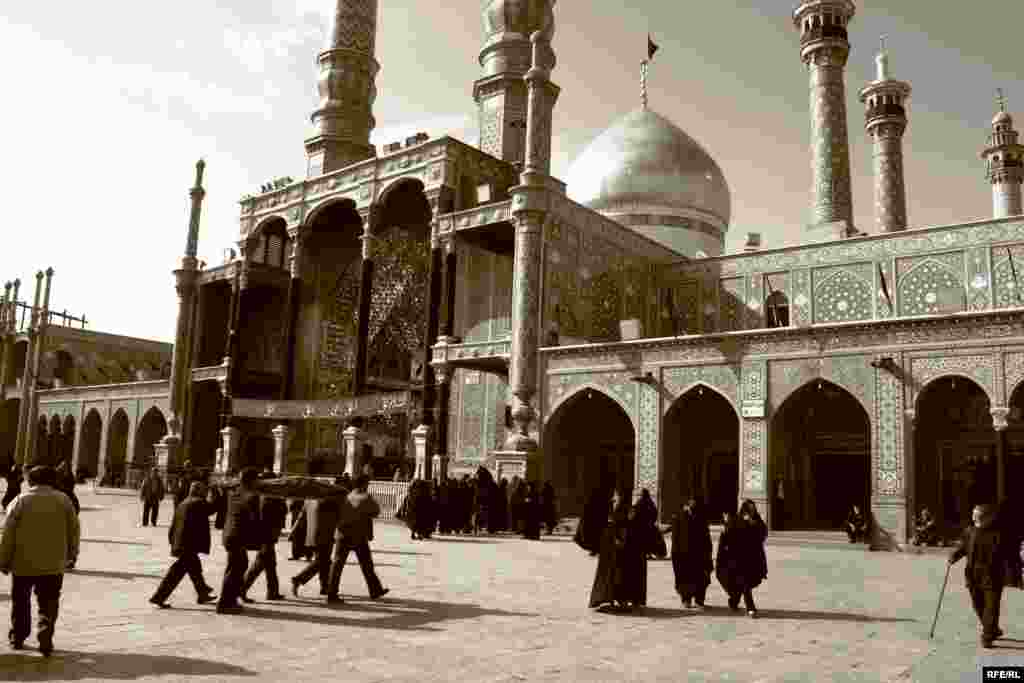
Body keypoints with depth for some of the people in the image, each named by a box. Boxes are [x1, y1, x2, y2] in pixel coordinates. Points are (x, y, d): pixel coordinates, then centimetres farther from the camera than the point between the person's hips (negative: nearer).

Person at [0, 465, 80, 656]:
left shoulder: (20, 501, -3)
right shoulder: (63, 500, 1)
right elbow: (73, 529, 4)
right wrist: (72, 553, 17)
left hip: (23, 562, 0)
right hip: (53, 564, 0)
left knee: (20, 602, 19)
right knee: (48, 604, 5)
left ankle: (18, 637, 28)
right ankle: (45, 636, -13)